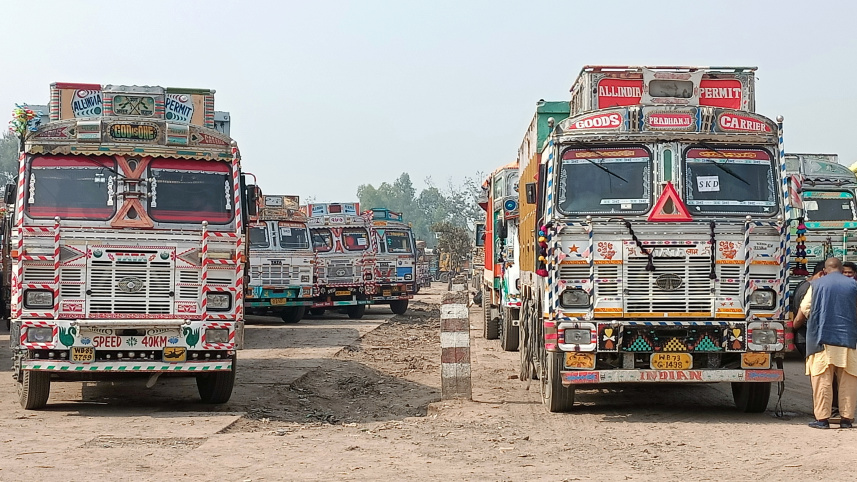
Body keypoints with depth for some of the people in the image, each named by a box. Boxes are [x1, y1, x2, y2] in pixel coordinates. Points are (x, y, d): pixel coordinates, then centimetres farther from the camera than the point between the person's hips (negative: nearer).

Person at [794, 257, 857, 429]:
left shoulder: (816, 285, 6)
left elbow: (802, 313, 7)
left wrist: (795, 325, 25)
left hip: (822, 339, -1)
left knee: (822, 380, -1)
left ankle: (822, 418, -3)